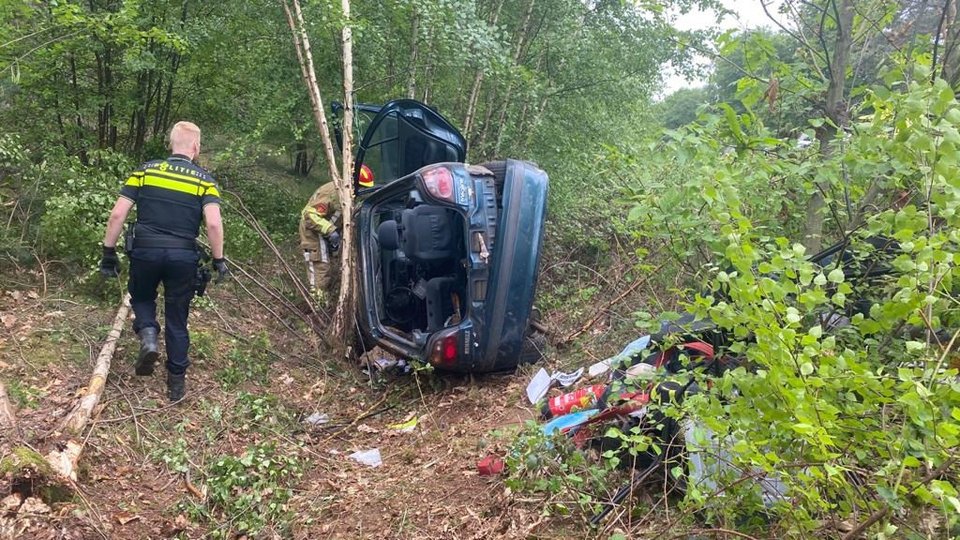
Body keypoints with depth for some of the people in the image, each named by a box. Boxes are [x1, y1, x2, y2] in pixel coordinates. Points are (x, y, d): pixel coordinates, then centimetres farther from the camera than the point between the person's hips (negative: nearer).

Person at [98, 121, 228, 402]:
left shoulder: (145, 170, 5)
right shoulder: (204, 179, 1)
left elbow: (117, 214, 0)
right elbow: (214, 223, -12)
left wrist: (109, 251, 7)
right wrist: (218, 259, -2)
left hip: (145, 251, 1)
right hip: (183, 256, -1)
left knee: (141, 298, 28)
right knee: (177, 320, 12)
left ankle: (148, 336, 0)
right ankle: (176, 383, 18)